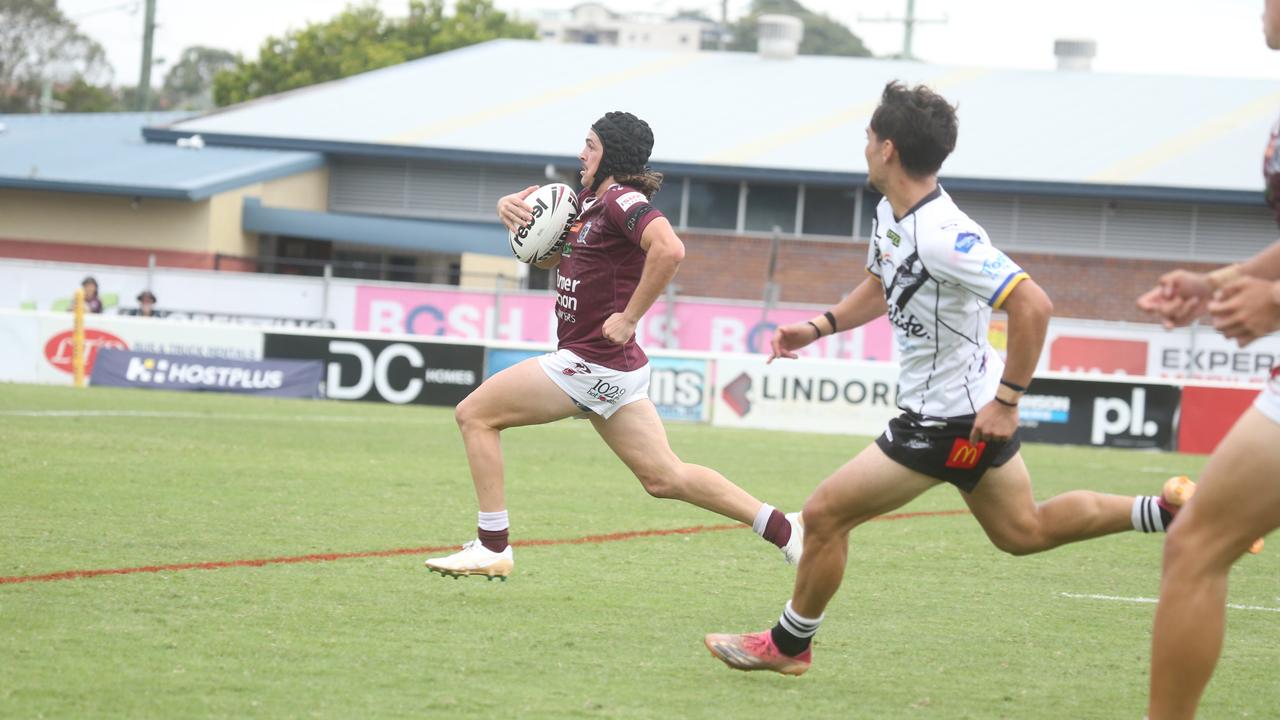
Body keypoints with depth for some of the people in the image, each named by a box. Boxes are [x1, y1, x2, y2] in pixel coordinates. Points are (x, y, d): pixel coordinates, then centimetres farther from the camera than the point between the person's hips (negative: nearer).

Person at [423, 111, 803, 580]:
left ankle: (492, 547, -2)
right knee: (665, 477, 10)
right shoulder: (590, 201, 15)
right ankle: (784, 530, 9)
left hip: (593, 363, -10)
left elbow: (669, 249, -32)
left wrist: (629, 317, -26)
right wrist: (513, 212, 7)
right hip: (609, 367, 10)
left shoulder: (623, 201, -14)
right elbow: (548, 258, 26)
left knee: (474, 414, -2)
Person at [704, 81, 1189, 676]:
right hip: (970, 404, 10)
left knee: (824, 514, -2)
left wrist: (1006, 401, -29)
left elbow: (1032, 304, -33)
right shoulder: (890, 214, 1)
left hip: (951, 419, -10)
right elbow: (882, 285, 22)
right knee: (1024, 531, 21)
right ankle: (1167, 512, 19)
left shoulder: (940, 236, -29)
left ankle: (788, 645, 16)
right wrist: (817, 327, 8)